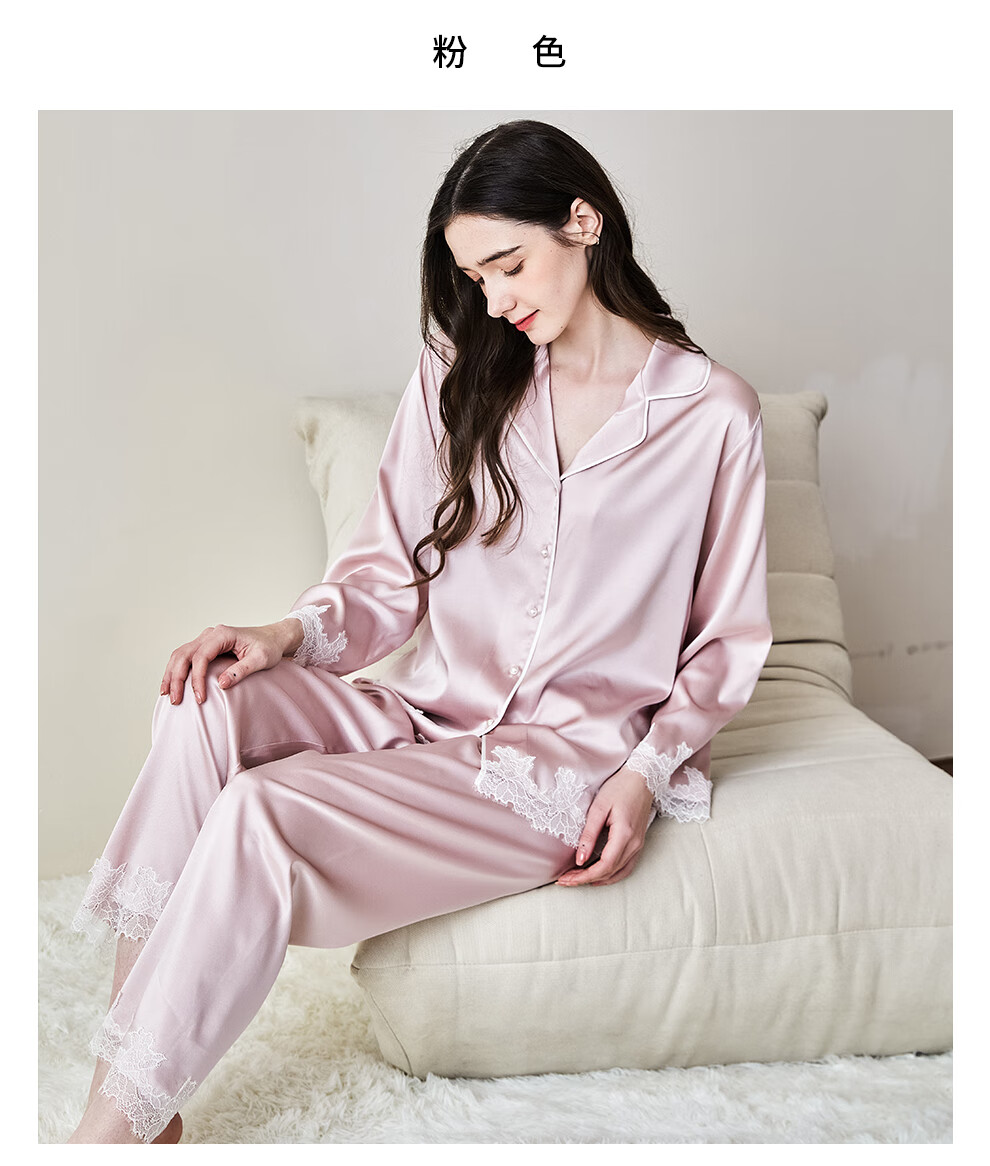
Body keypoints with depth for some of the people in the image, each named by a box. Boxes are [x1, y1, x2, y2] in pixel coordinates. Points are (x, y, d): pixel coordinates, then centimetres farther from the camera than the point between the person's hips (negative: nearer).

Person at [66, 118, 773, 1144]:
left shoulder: (713, 413, -2)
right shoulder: (460, 375, 9)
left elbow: (728, 639, 3)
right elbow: (394, 571, 10)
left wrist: (646, 771, -10)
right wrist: (295, 634, -10)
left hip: (572, 761, -4)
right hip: (431, 713, 5)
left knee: (263, 815, -27)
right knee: (212, 708, -26)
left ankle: (116, 1126, -12)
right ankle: (130, 1095, -21)